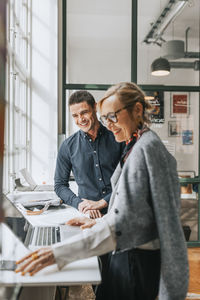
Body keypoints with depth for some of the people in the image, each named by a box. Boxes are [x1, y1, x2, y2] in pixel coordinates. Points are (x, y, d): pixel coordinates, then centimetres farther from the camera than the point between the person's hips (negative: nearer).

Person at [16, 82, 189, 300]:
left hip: (136, 262, -9)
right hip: (132, 254, 9)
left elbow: (122, 224, -29)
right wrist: (100, 222, 10)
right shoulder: (138, 145, 10)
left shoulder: (144, 149, -22)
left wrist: (58, 253, -30)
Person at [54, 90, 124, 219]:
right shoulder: (68, 146, 7)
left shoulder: (117, 138, 3)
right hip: (88, 216, 1)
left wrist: (102, 202, -6)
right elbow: (60, 185, 12)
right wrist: (79, 203, -4)